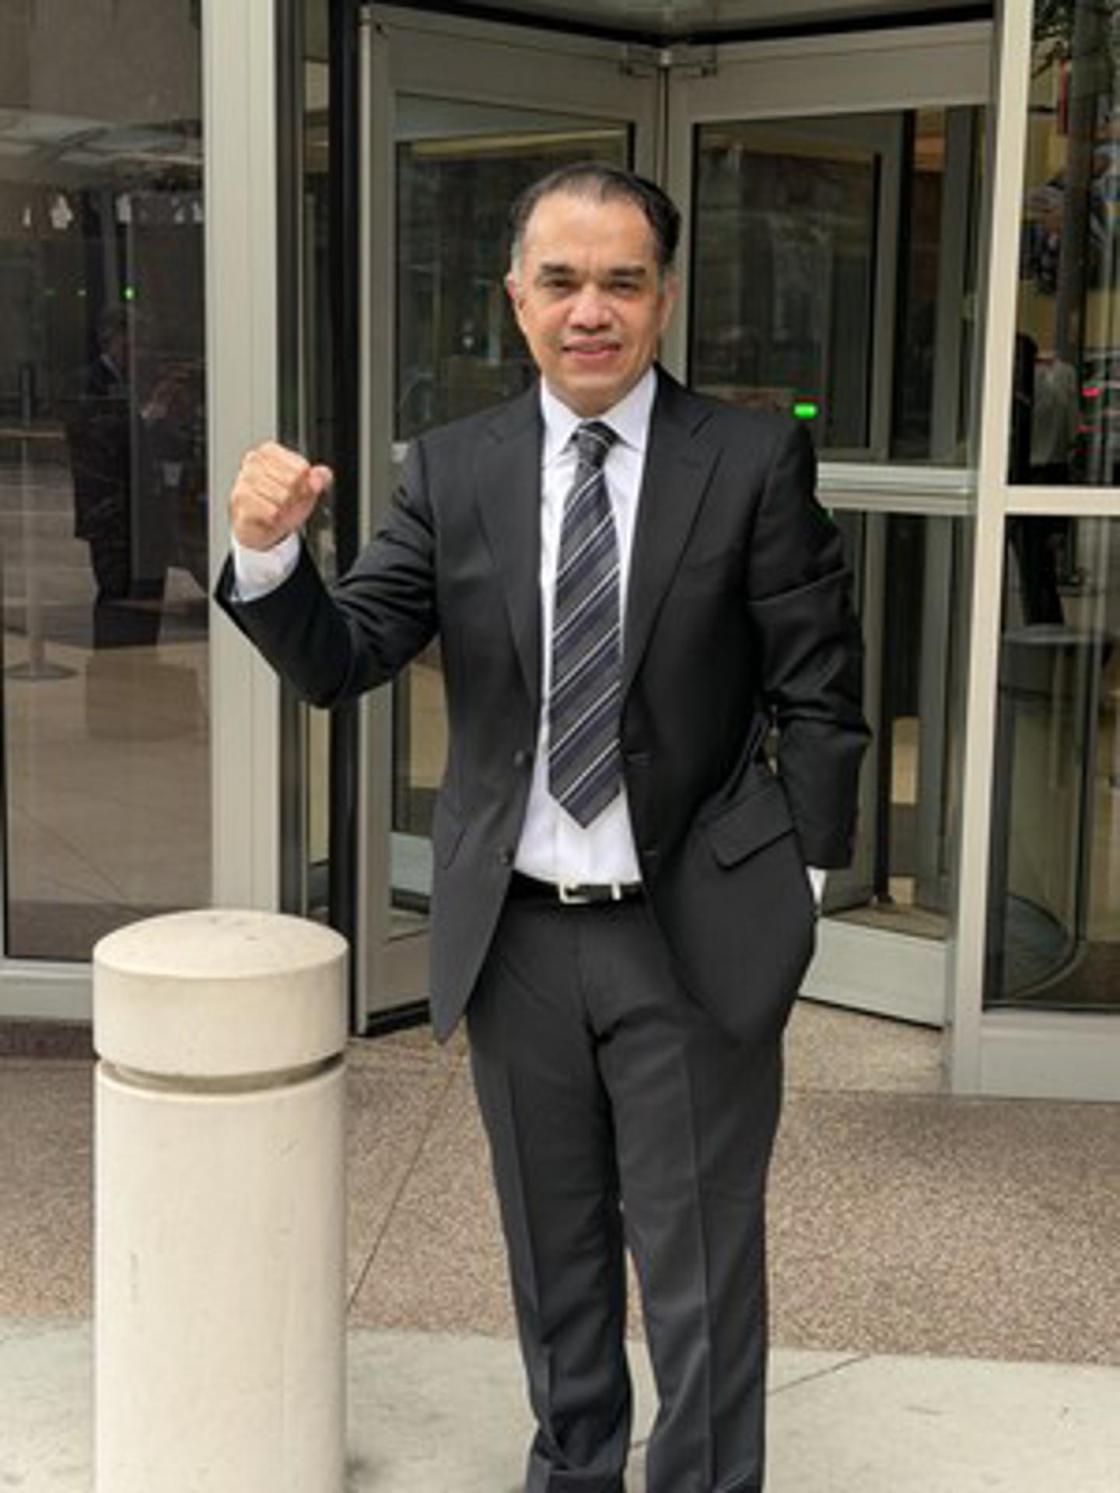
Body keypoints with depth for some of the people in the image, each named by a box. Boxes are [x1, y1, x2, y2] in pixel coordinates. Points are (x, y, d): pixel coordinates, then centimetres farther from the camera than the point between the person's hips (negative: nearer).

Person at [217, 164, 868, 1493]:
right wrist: (268, 555, -24)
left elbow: (818, 694, -3)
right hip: (515, 934, 3)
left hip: (695, 935, -3)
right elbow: (342, 659, -5)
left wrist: (800, 883, -5)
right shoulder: (454, 470, 0)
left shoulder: (755, 462, -6)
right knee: (553, 1255, 20)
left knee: (700, 1271, 8)